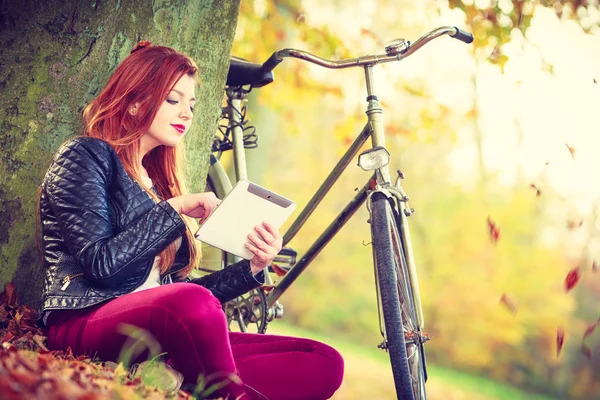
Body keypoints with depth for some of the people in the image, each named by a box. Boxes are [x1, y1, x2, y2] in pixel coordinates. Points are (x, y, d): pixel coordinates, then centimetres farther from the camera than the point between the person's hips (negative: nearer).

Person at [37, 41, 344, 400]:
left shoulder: (157, 182, 26)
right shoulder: (85, 156, 6)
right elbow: (102, 264, -10)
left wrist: (254, 267, 8)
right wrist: (175, 208, -7)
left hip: (163, 331, 7)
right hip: (85, 323, -7)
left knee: (325, 363, -15)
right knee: (191, 301, -42)